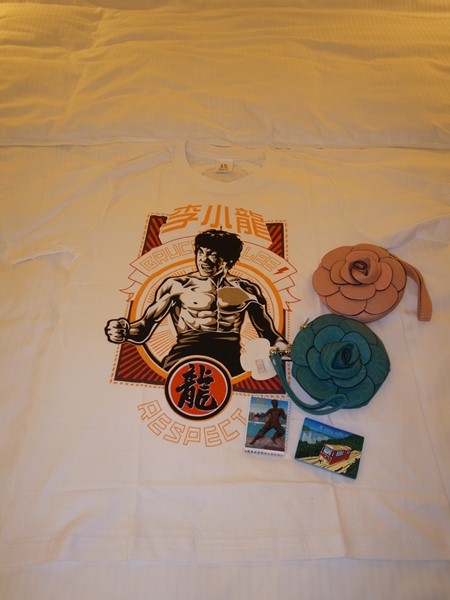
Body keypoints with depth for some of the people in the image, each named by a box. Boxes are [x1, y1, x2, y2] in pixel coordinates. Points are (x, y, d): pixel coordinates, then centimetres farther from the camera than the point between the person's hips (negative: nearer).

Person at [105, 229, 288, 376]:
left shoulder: (246, 289, 20)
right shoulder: (176, 285, 15)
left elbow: (267, 331, 20)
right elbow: (145, 327, 10)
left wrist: (281, 345, -4)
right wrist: (124, 330, -14)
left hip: (228, 352, 1)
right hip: (187, 348, 0)